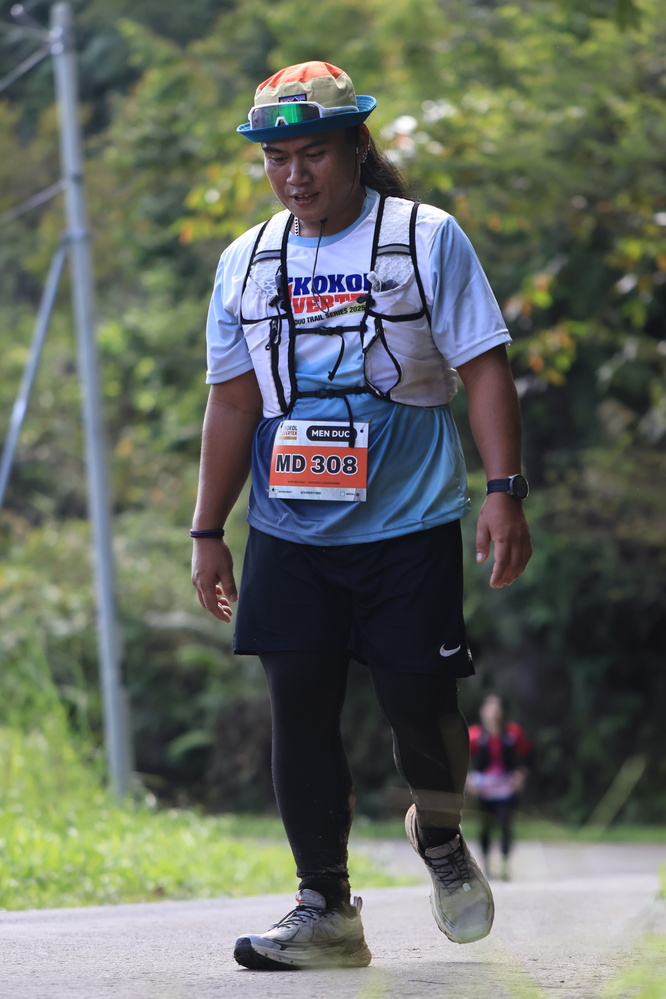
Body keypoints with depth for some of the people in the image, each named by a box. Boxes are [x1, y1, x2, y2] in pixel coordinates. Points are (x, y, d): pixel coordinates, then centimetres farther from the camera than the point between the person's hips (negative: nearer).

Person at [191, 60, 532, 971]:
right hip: (289, 535, 3)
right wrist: (208, 532, 11)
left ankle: (440, 832, 29)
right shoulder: (245, 263, 8)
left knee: (418, 700, -4)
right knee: (300, 707, -2)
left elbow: (484, 368, -4)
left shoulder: (426, 238, -3)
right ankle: (325, 912, 5)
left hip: (409, 527, -3)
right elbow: (233, 401, 13)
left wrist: (504, 491, -14)